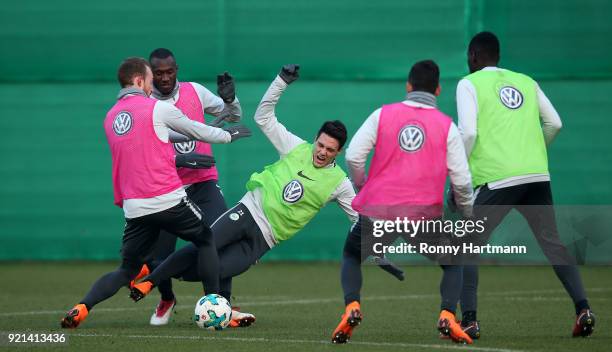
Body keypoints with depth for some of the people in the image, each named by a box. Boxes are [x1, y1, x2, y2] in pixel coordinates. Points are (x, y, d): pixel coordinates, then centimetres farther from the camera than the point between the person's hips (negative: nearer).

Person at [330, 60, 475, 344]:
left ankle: (352, 306, -1)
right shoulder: (447, 126, 4)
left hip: (377, 213, 0)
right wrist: (468, 214, 19)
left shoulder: (383, 114, 4)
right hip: (425, 213, 0)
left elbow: (353, 156, -1)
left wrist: (362, 188, 17)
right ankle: (447, 315, -3)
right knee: (453, 263, 22)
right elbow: (461, 180, 2)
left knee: (351, 255, 26)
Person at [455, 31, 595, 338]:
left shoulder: (469, 84, 5)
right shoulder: (526, 82, 19)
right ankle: (582, 308, -5)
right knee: (552, 243, 10)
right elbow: (554, 124, 14)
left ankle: (469, 320, -4)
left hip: (497, 180, -4)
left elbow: (469, 133, -7)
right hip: (538, 175, 4)